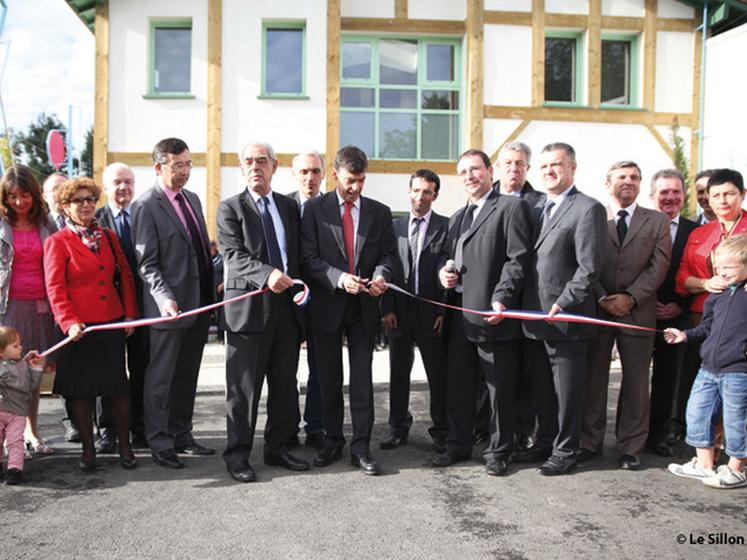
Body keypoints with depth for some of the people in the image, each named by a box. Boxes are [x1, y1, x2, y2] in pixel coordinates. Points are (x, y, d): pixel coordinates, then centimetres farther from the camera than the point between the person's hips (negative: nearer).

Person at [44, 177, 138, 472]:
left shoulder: (108, 236, 11)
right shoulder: (57, 242, -2)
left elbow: (126, 276, 11)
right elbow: (55, 288, -8)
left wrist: (130, 314, 4)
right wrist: (69, 322, -18)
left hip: (113, 324, 3)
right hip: (79, 329, -3)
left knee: (119, 387, 6)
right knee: (81, 391, 6)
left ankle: (125, 447, 17)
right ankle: (88, 449, 19)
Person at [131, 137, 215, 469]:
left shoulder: (192, 199, 14)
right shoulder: (147, 205, -9)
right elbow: (147, 262, -13)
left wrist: (212, 287, 11)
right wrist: (164, 298, -25)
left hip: (200, 302, 7)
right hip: (171, 305, -7)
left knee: (187, 376, 15)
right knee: (161, 377, 4)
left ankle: (181, 435, 27)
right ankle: (159, 443, 15)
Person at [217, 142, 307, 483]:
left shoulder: (290, 207, 15)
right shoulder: (230, 209, 0)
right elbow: (234, 255, -13)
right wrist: (267, 275, -28)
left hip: (287, 306, 5)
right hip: (248, 307, -5)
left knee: (285, 384, 12)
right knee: (244, 386, 1)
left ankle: (277, 448, 25)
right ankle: (237, 454, 13)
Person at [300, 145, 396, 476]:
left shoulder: (380, 212, 6)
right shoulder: (315, 209, -1)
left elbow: (387, 253, 7)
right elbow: (308, 257, -6)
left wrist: (382, 275, -15)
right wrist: (339, 278, -21)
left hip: (364, 305, 1)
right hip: (327, 305, -1)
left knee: (362, 377, 2)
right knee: (330, 378, 10)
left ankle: (361, 447, 9)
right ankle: (333, 442, 24)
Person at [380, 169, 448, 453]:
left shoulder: (447, 227, 0)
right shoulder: (395, 226, 10)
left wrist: (445, 311, -9)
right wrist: (387, 308, -2)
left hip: (433, 312, -3)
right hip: (399, 312, 3)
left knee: (438, 375, 5)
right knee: (398, 374, 10)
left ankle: (441, 431, 16)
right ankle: (398, 428, 22)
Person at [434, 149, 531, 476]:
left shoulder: (511, 207, -4)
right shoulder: (457, 217, 21)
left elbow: (518, 259, -12)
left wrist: (501, 299, -20)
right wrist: (443, 271, 4)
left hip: (493, 314, -7)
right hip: (460, 316, 7)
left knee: (500, 388, 4)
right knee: (458, 385, 14)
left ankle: (498, 452, 16)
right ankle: (459, 444, 26)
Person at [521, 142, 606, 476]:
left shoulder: (587, 209, -9)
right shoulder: (536, 208, 14)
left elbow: (590, 268, -15)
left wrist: (562, 304, -18)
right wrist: (526, 307, 6)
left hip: (566, 317, -7)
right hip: (535, 317, 7)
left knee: (567, 389, 5)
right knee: (542, 387, 18)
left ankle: (565, 452, 17)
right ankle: (545, 442, 32)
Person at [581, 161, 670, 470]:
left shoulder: (657, 221, 8)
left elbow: (659, 265, -1)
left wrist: (630, 297, -11)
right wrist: (602, 298, -11)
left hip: (637, 312, 1)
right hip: (596, 309, 0)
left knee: (636, 383, 6)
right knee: (593, 380, 5)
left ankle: (630, 447, 17)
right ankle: (590, 441, 17)